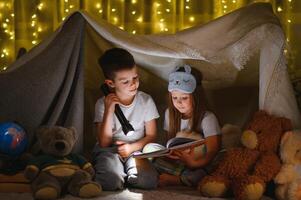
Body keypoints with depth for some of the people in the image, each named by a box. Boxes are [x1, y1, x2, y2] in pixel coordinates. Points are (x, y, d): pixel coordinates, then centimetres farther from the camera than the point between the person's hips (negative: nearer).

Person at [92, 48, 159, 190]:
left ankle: (124, 176, -2)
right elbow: (104, 143, -10)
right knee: (111, 182, -35)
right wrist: (109, 111, -20)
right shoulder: (103, 104, -5)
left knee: (149, 181, -29)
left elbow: (151, 135, 7)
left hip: (136, 149, 2)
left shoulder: (146, 101, -1)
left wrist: (132, 147, -13)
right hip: (109, 151, -2)